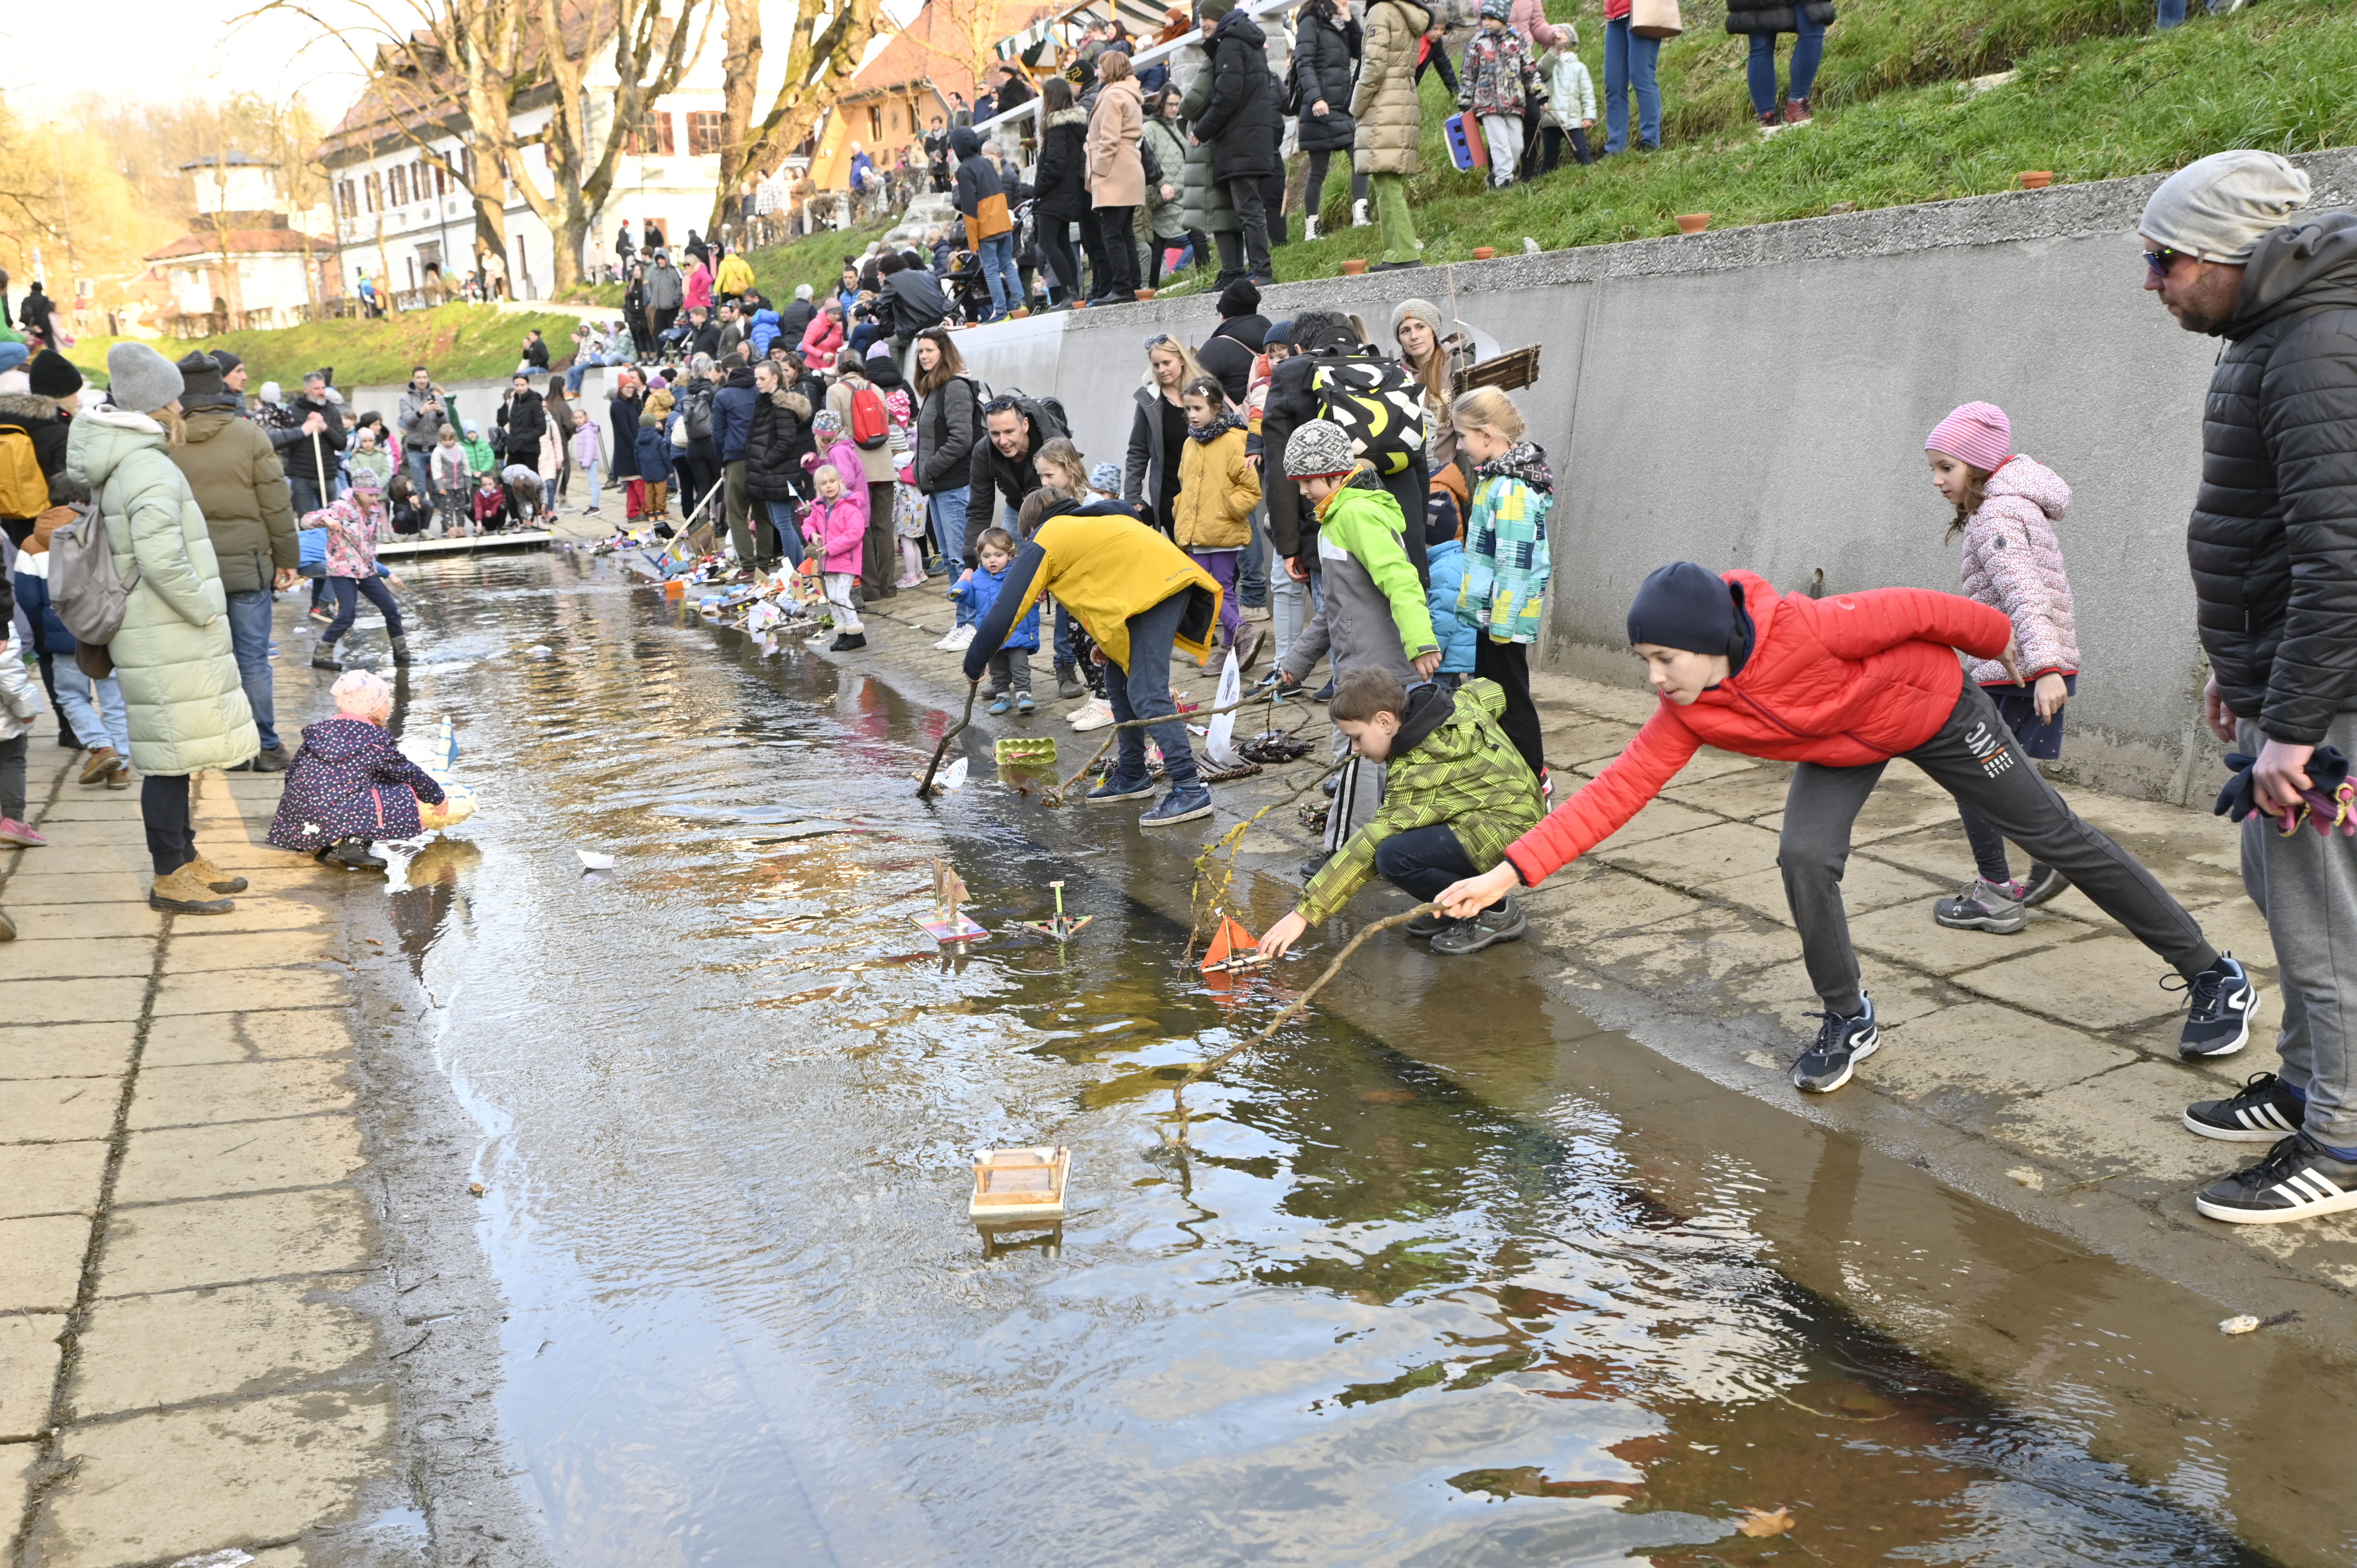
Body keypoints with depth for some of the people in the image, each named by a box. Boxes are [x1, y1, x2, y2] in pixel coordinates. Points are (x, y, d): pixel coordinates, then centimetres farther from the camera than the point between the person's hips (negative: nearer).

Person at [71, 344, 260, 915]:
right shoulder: (150, 470, -18)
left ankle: (185, 857, 28)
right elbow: (162, 559, -29)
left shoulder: (117, 466, 12)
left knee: (177, 754, 17)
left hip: (172, 637, 10)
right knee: (172, 755, -3)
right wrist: (206, 611, -15)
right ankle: (170, 877, 5)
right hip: (168, 642, -10)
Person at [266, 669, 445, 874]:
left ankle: (324, 847, 10)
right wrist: (437, 795, 21)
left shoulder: (320, 729, 15)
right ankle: (353, 844, -11)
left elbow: (293, 770, 20)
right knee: (403, 796, 1)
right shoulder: (374, 739, -3)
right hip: (334, 815, -7)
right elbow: (408, 773, 6)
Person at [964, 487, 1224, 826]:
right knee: (1118, 683, 19)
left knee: (1146, 695, -13)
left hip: (1154, 589, -9)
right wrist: (1109, 642, 23)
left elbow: (1005, 611, 7)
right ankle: (1131, 776, 28)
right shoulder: (1088, 525, 33)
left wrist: (974, 663, 19)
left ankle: (1190, 790, -19)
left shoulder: (1043, 543, 10)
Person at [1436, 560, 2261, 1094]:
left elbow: (1913, 612, -25)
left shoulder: (1804, 631, -40)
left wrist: (2009, 640, -7)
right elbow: (1616, 789, -25)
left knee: (2056, 836, 5)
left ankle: (2214, 976, 24)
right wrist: (1511, 872, -33)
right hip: (1843, 748, 4)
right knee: (1805, 855, -20)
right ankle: (1849, 1023, 4)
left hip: (1935, 710, -4)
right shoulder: (1688, 713, -24)